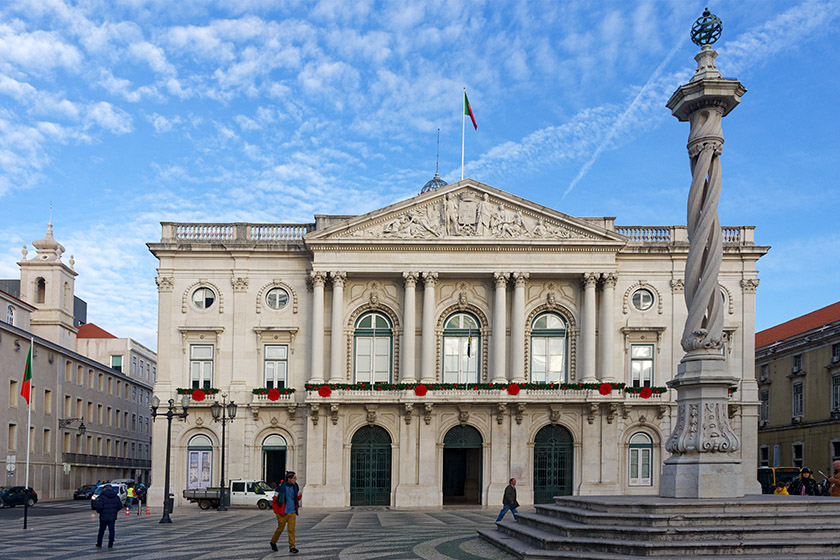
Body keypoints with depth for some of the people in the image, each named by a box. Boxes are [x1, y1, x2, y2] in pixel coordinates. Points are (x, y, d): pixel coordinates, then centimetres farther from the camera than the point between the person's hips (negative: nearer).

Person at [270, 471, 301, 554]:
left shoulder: (295, 487, 3)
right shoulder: (281, 487, -12)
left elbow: (298, 499, 16)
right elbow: (275, 499, -5)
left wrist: (299, 495, -7)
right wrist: (276, 511, -5)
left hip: (292, 512, 3)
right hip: (283, 512, -3)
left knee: (291, 529, -4)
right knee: (280, 528, 7)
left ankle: (292, 547, -2)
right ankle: (273, 542, 31)